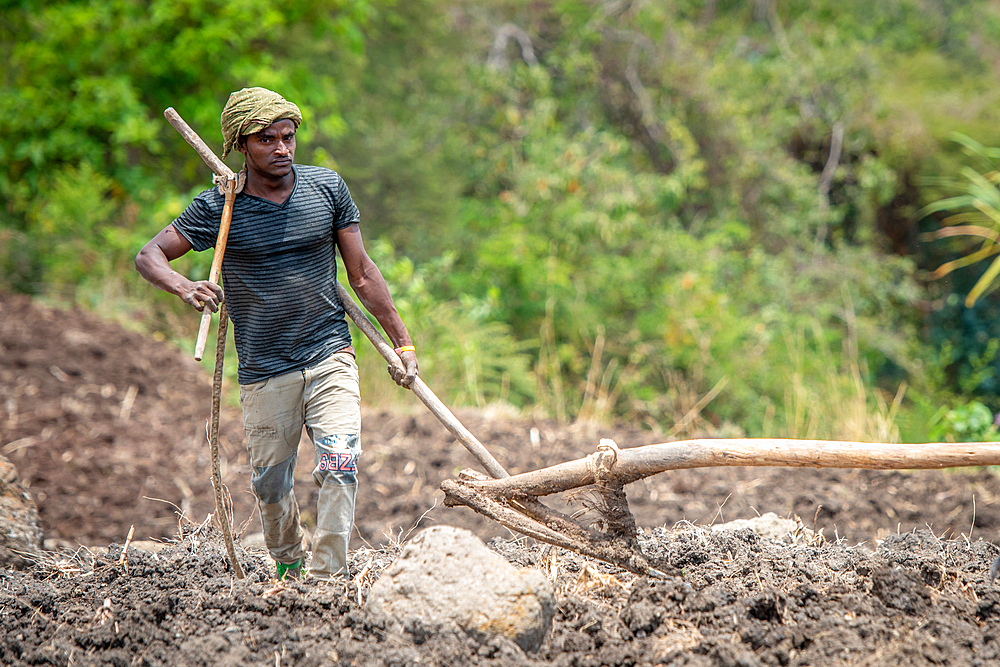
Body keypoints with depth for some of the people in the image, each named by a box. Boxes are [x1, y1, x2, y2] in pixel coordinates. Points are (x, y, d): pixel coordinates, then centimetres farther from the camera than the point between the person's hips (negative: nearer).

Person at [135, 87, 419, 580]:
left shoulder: (328, 188, 0)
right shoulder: (218, 207, -6)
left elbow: (361, 273, 7)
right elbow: (149, 256, -3)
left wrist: (402, 342, 8)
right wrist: (183, 286, -26)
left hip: (330, 359, 0)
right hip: (264, 373, 0)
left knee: (339, 466, -17)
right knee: (270, 484, 9)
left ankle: (327, 577, -13)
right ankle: (289, 568, 34)